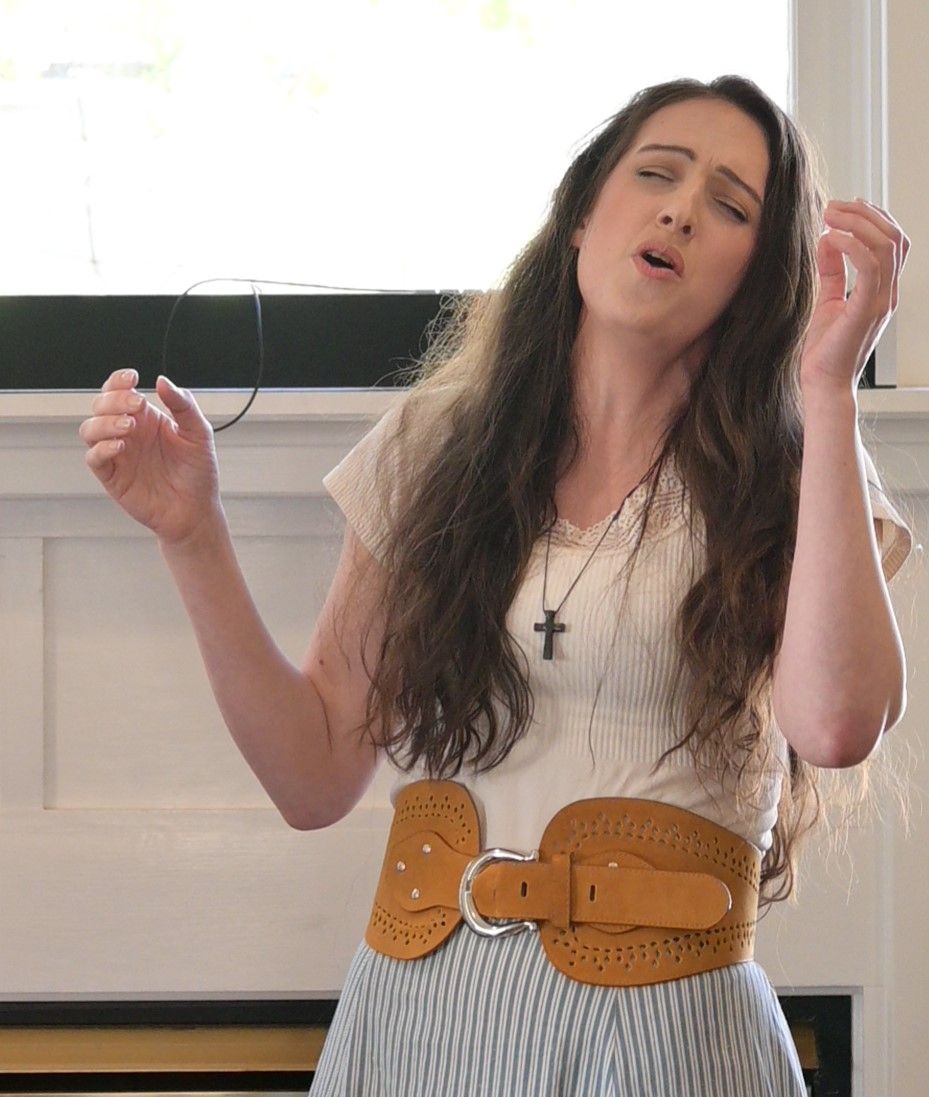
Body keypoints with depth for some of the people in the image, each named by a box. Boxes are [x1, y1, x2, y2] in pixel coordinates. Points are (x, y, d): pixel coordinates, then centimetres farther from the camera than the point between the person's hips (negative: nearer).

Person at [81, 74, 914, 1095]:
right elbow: (316, 777, 4)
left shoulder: (782, 485, -1)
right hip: (422, 1011, 3)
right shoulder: (434, 446, 7)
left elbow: (836, 724, -24)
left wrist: (828, 389, -20)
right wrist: (193, 538, -5)